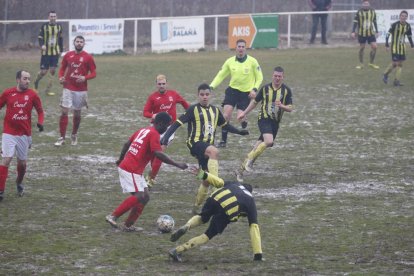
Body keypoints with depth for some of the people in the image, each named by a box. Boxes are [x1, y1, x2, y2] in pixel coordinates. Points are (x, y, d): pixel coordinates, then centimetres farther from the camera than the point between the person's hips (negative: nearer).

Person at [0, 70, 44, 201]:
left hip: (24, 134, 2)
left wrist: (40, 122, -10)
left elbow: (40, 111, 8)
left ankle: (19, 183, 41)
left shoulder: (32, 95, -2)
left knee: (22, 162, 12)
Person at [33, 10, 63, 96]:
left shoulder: (59, 27, 5)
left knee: (53, 70, -3)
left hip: (55, 52, 3)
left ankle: (48, 89, 6)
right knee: (44, 71, -3)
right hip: (46, 52, -3)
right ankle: (36, 82, 29)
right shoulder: (44, 26, -4)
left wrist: (61, 50, 12)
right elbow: (40, 37, -2)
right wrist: (42, 45, -21)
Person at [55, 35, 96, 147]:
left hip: (81, 90, -1)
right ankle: (62, 138, -4)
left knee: (77, 114, 10)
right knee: (64, 112, -7)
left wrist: (85, 77, -20)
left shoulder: (88, 57, -4)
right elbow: (62, 68, 15)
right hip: (68, 88, 1)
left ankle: (74, 135, 30)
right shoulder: (68, 55, 3)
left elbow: (93, 73, -1)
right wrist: (61, 77, -4)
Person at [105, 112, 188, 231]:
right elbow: (158, 154, -24)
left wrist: (121, 159, 37)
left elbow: (127, 144, 24)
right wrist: (177, 164, -22)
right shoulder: (154, 134, -12)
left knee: (145, 197, 8)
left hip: (125, 166, 10)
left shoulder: (143, 130, 16)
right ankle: (113, 216, -14)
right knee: (139, 197, -16)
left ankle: (128, 225, 6)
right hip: (131, 170, -10)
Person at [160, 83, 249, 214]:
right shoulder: (193, 109, -5)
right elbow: (178, 122, -10)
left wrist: (239, 131, 19)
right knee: (214, 151, -39)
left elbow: (225, 125, 28)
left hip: (208, 146, 7)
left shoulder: (215, 110, 13)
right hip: (195, 143, -7)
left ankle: (196, 207, 22)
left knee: (207, 180, 5)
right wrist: (166, 137, -20)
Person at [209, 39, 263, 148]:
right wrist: (211, 87, -9)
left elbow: (259, 78, 3)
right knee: (226, 115, -13)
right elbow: (220, 76, 5)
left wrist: (254, 89, -11)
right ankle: (223, 141, -3)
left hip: (246, 93, -2)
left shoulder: (252, 61, -5)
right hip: (232, 90, 2)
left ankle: (244, 123, 28)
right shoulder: (230, 62, 0)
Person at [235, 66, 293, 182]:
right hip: (264, 119, -2)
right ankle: (250, 159, -12)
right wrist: (244, 113, 17)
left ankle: (241, 169, 15)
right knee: (269, 141, -29)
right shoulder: (265, 88, -1)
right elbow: (255, 102, 14)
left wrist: (282, 106, -24)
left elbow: (290, 108, -3)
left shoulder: (286, 90, -1)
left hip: (275, 122, 2)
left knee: (258, 147, 4)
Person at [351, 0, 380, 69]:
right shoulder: (359, 12, -7)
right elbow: (355, 22, -5)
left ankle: (371, 63, 10)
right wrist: (353, 32, -11)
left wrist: (376, 32, 14)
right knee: (361, 48, 4)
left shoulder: (372, 11, 3)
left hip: (371, 33, 2)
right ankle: (361, 64, 17)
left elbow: (375, 22, 12)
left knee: (374, 47, -6)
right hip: (361, 33, -2)